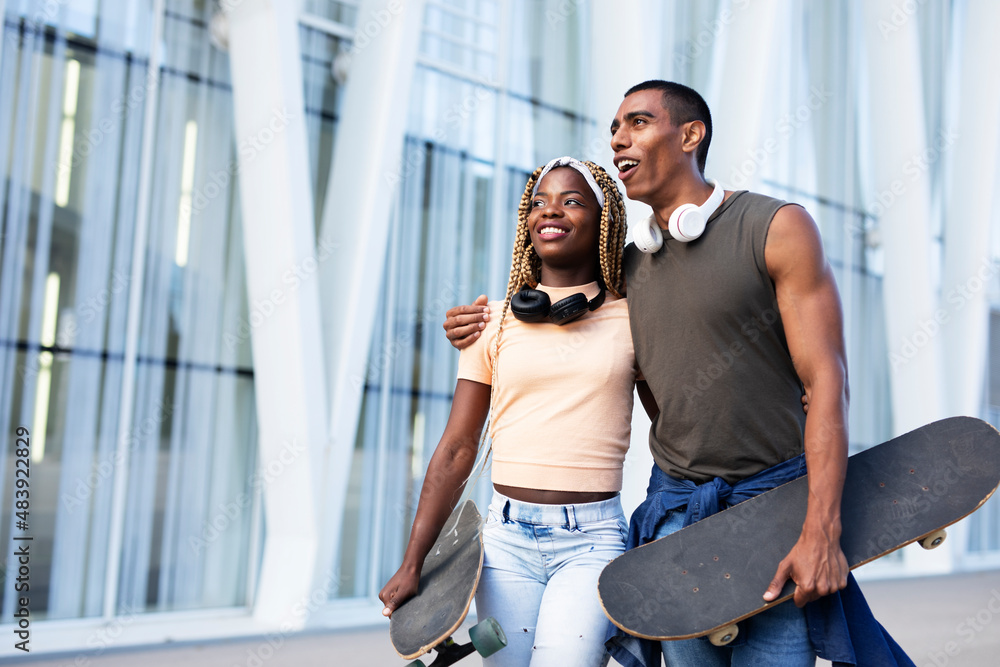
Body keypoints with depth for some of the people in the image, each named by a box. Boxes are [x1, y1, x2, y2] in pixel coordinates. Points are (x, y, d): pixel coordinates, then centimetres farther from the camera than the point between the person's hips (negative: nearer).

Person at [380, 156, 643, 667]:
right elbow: (456, 450, 7)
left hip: (593, 538, -2)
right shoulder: (494, 321, 6)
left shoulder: (631, 318, 4)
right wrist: (411, 565, 5)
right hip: (508, 536, 2)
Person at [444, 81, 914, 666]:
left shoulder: (777, 227, -7)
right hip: (676, 508, 5)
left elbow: (826, 379, -12)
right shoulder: (630, 265, 9)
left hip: (774, 500, -4)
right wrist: (489, 323, 10)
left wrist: (821, 531, -20)